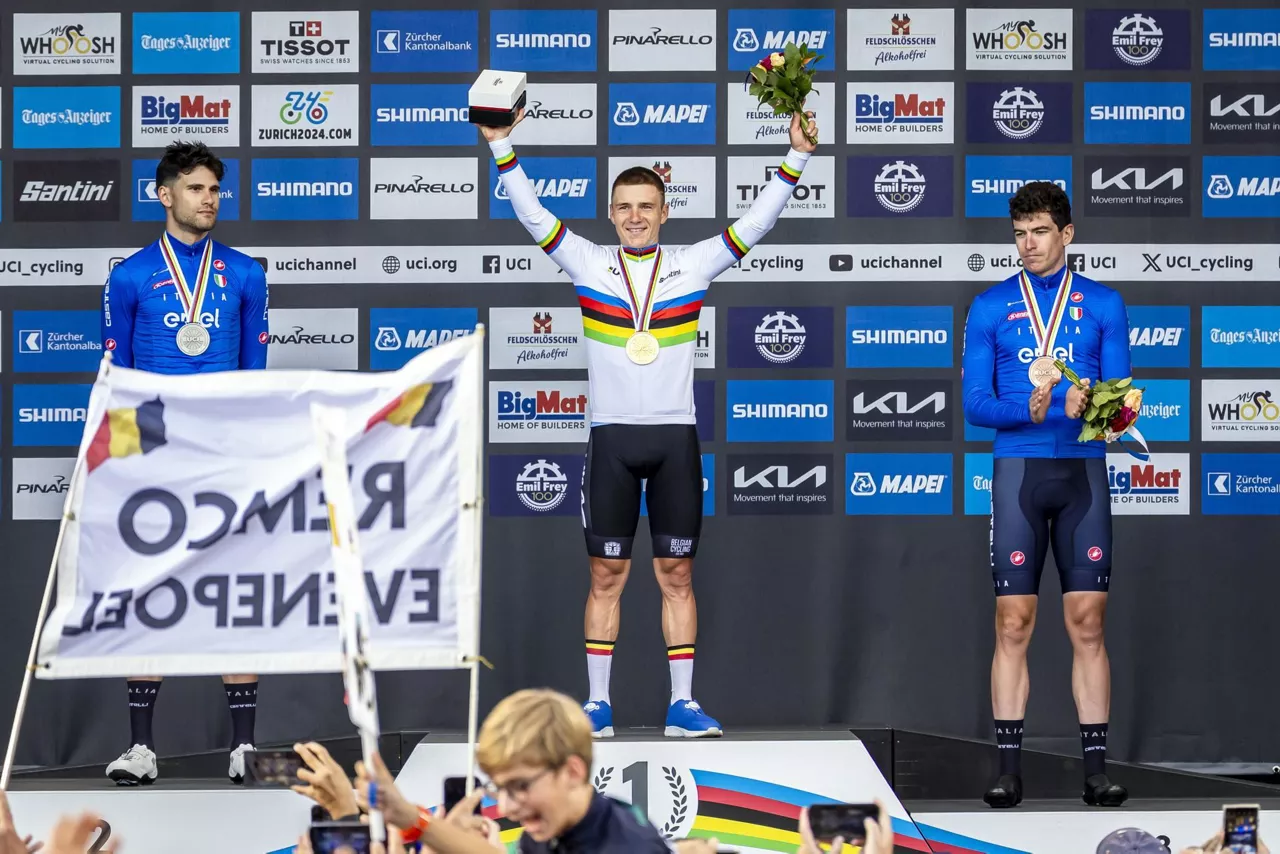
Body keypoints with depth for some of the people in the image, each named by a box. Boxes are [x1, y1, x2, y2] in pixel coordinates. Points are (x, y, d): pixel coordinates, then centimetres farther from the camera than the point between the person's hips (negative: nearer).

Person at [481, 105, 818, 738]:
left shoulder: (693, 265, 6)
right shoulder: (589, 264, 5)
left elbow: (755, 223, 4)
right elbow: (533, 215, 1)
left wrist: (796, 158, -3)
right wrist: (500, 147, -7)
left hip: (675, 436, 1)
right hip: (611, 435, -1)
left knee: (677, 574, 4)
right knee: (606, 575, 2)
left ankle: (681, 704, 7)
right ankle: (598, 704, 5)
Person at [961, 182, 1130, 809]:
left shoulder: (1103, 304, 8)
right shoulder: (990, 308, 7)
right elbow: (975, 403, 1)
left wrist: (1090, 404, -20)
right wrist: (1028, 411, -18)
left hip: (1083, 472, 0)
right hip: (1018, 471, 0)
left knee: (1088, 622, -1)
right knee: (1013, 623, -3)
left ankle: (1095, 769, 1)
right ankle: (1009, 770, -1)